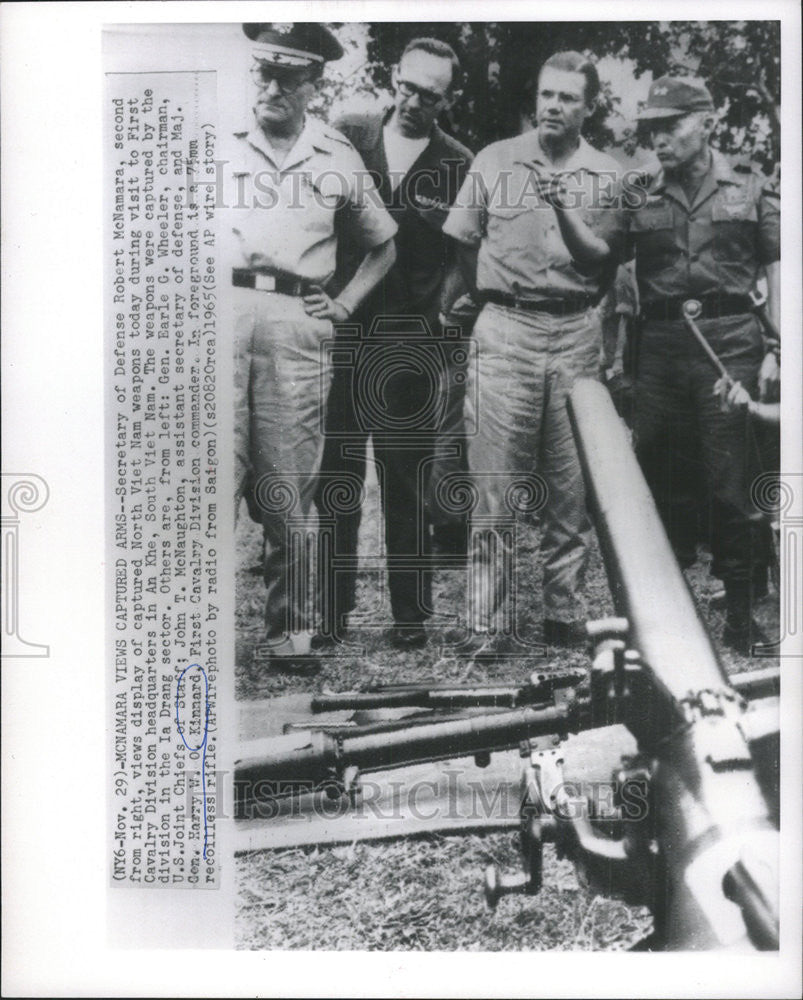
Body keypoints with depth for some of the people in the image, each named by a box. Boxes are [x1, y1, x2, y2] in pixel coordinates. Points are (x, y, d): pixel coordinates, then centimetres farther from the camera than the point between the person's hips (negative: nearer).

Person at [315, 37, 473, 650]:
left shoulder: (460, 167, 3)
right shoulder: (346, 138, 7)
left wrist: (439, 312, -3)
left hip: (410, 346, -1)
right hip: (338, 332, 1)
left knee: (408, 485, 5)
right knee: (334, 478, 4)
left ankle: (411, 616, 16)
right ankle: (330, 611, 15)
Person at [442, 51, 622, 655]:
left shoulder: (607, 176, 9)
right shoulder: (494, 161, 8)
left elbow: (610, 265, 13)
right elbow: (461, 245, 12)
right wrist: (494, 292, 9)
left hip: (577, 335, 1)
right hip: (506, 331, -1)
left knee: (573, 488, 3)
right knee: (494, 486, -5)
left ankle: (564, 615, 14)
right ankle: (487, 624, 0)